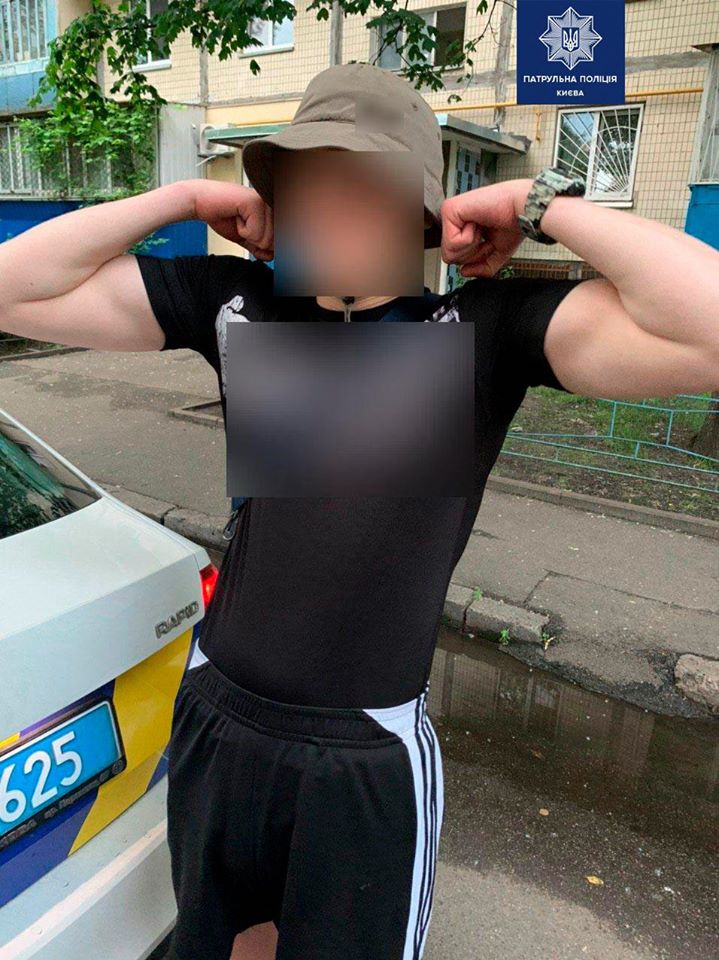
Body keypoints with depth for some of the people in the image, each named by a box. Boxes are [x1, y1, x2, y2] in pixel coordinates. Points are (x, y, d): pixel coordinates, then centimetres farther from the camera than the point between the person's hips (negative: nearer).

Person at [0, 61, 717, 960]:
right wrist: (186, 198, -9)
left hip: (371, 756, -3)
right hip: (214, 719, 4)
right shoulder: (236, 304, -6)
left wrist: (536, 205, -19)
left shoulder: (486, 329, -14)